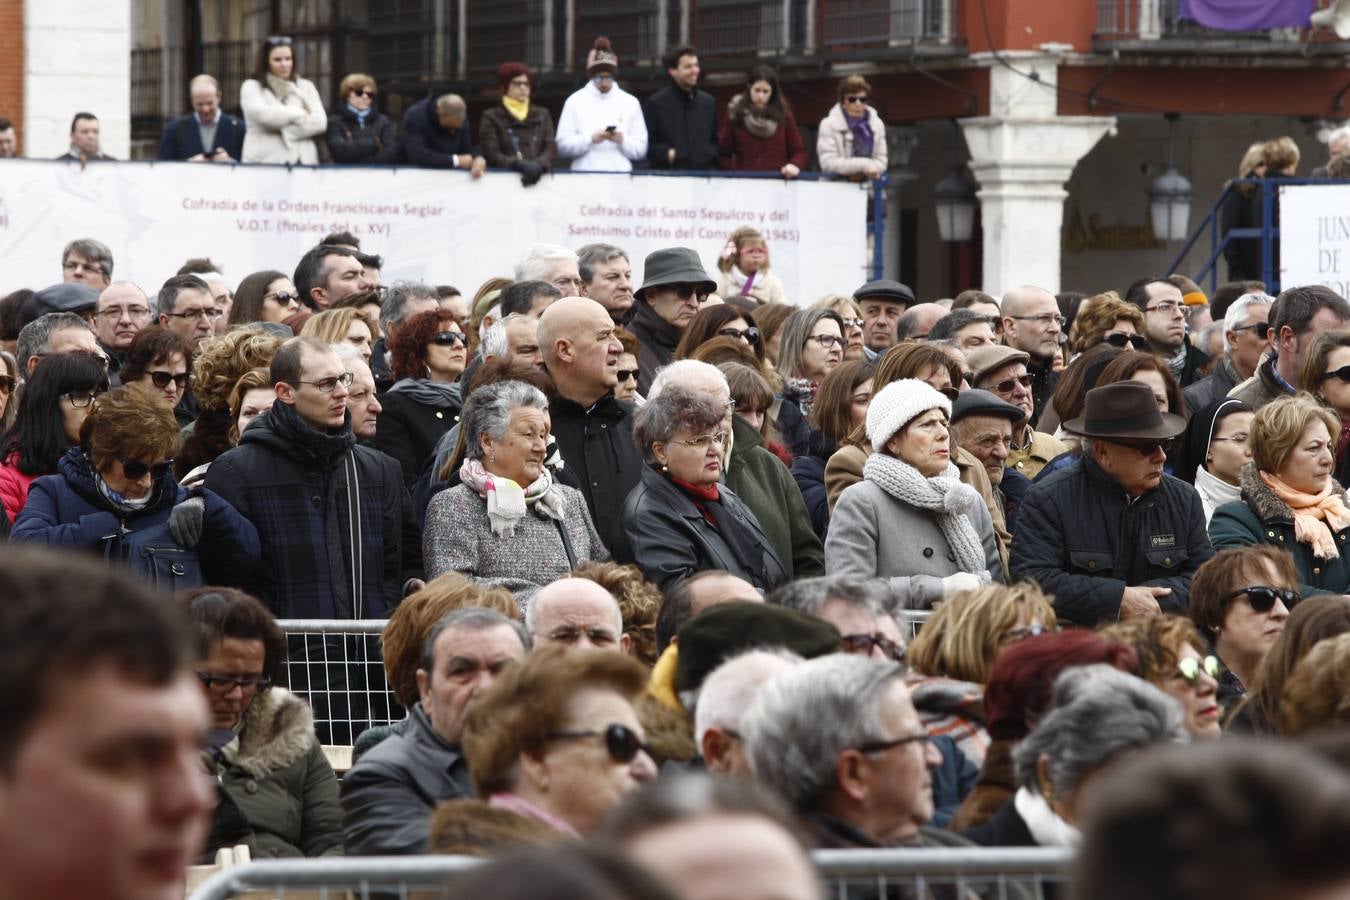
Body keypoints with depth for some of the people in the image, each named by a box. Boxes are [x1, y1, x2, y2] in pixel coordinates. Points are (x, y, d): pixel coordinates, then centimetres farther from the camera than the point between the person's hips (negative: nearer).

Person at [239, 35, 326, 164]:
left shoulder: (306, 87, 16)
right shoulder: (251, 87, 8)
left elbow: (320, 121, 2)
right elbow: (262, 114, -12)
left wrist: (284, 131, -9)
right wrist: (300, 113, -1)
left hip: (303, 162, 2)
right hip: (264, 162, -2)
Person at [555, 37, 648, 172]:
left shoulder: (630, 103, 11)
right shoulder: (575, 101, 8)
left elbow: (640, 150, 9)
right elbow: (563, 146, 2)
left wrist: (622, 140, -10)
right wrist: (591, 139, -12)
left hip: (621, 175, 1)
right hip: (584, 174, -1)